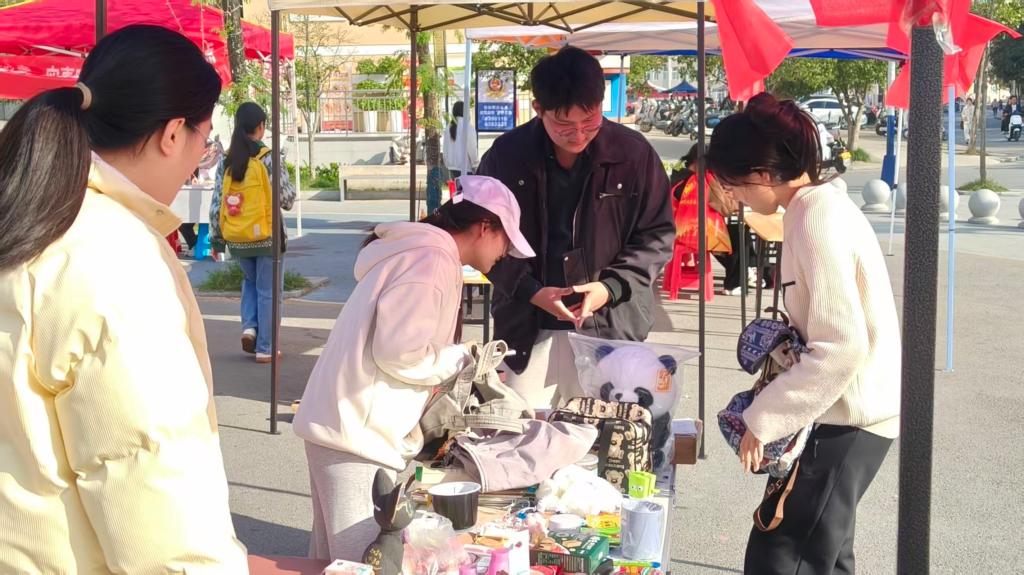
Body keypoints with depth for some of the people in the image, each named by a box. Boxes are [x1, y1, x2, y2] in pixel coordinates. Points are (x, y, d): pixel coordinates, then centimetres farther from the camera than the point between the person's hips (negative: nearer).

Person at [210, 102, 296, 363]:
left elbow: (216, 204, 1)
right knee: (268, 291, 7)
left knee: (250, 281, 27)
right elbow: (287, 198, -9)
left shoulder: (226, 162, 0)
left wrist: (216, 238, 9)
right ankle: (264, 348, 11)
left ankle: (249, 327, 8)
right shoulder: (270, 159, -11)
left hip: (237, 240, 4)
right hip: (268, 237, -4)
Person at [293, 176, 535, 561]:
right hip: (361, 432, -10)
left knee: (336, 560, 15)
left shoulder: (415, 250, 19)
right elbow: (398, 352, -20)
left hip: (346, 424, 10)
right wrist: (461, 359, -5)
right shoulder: (434, 260, -13)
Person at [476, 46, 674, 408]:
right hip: (528, 331, 1)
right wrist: (531, 291, -12)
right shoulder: (505, 156, -3)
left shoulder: (633, 154, -6)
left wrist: (611, 287, -14)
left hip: (611, 329, -1)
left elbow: (657, 235, 1)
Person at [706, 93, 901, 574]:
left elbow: (841, 348, -27)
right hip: (845, 411, 10)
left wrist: (763, 420, -22)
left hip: (847, 417, -10)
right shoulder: (821, 204, 10)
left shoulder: (817, 220, -21)